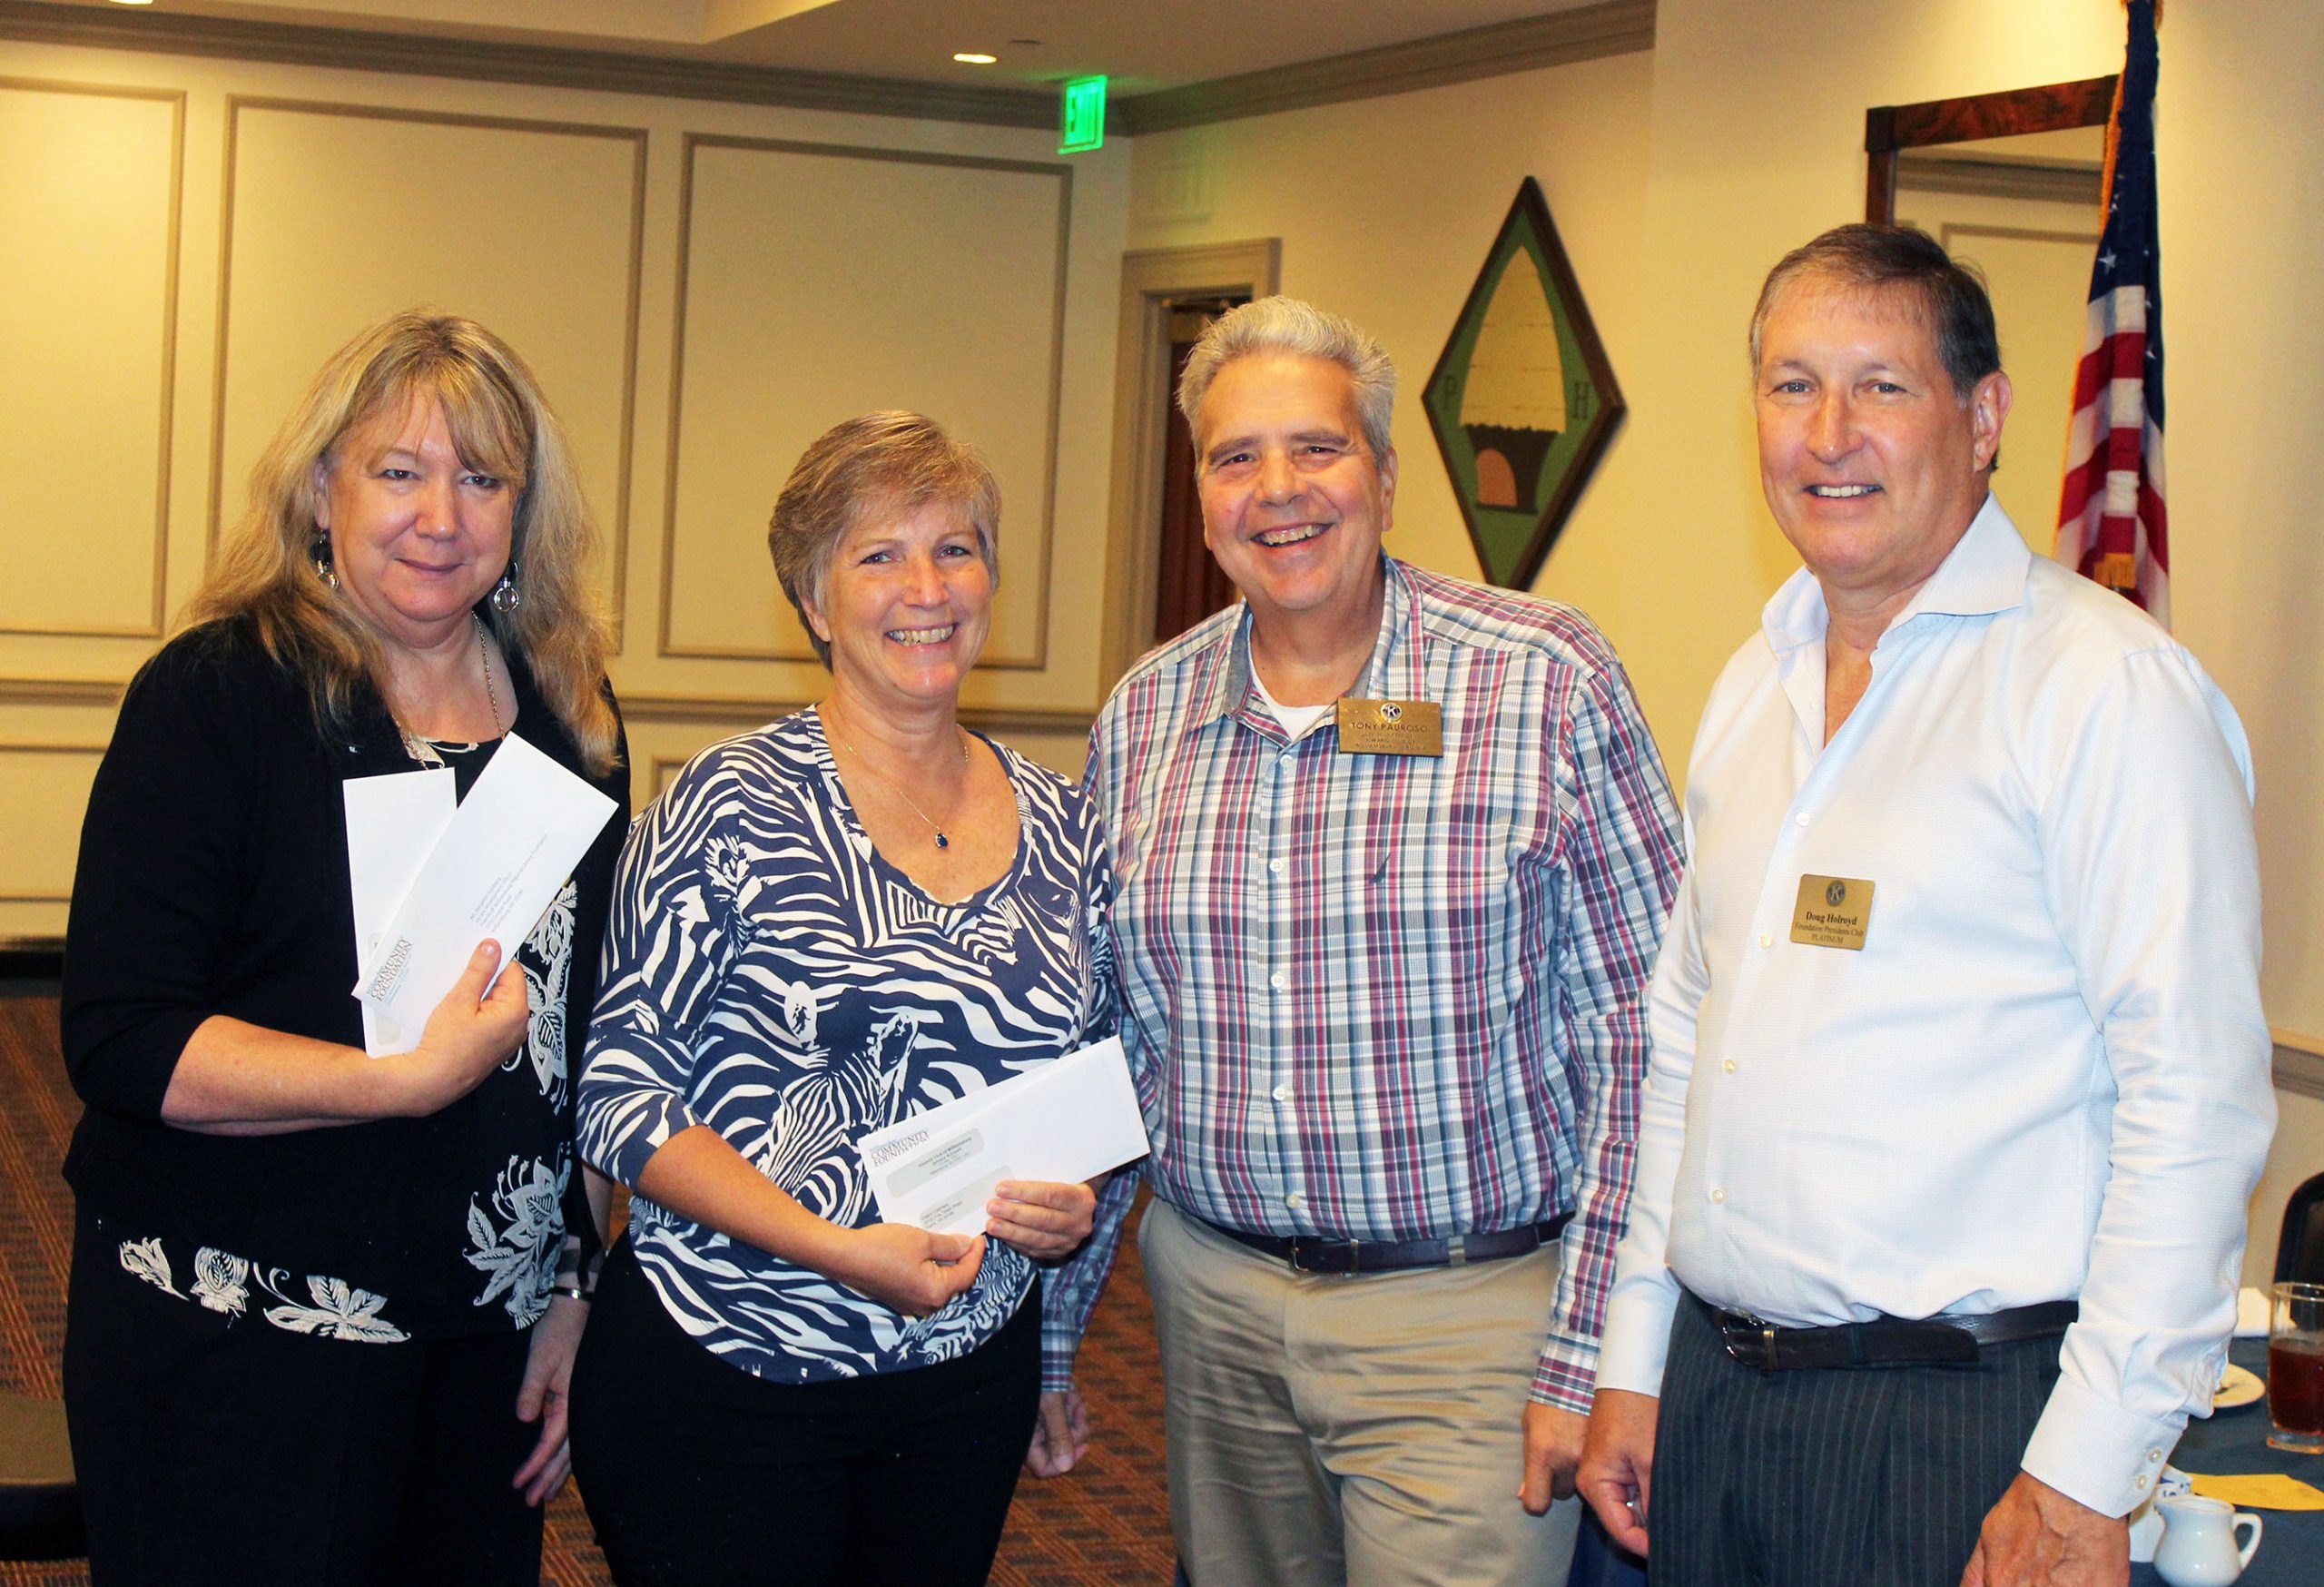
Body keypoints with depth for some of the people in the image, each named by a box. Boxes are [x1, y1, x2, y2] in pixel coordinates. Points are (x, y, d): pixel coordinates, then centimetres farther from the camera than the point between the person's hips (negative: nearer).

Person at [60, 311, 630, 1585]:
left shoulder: (571, 715, 7)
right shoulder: (218, 693, -9)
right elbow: (122, 1041, -15)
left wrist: (573, 1287, 15)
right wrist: (413, 1080, -22)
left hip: (486, 1344, 5)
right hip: (236, 1352, -5)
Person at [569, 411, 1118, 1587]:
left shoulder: (1060, 825, 5)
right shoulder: (736, 807, -9)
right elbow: (618, 1097, -11)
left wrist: (1078, 1199, -5)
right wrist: (831, 1247, -21)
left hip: (971, 1381, 5)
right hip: (723, 1375, -4)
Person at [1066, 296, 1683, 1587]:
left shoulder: (1547, 680, -8)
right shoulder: (1140, 720, 5)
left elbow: (1640, 1035, -9)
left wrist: (1588, 1353, -12)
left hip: (1472, 1321, -4)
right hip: (1216, 1306, 4)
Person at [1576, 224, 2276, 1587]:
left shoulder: (2108, 683, -12)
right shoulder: (1756, 683, 12)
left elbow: (2195, 1103, -17)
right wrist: (1634, 1365, 14)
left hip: (1958, 1421, -6)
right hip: (1715, 1386, 7)